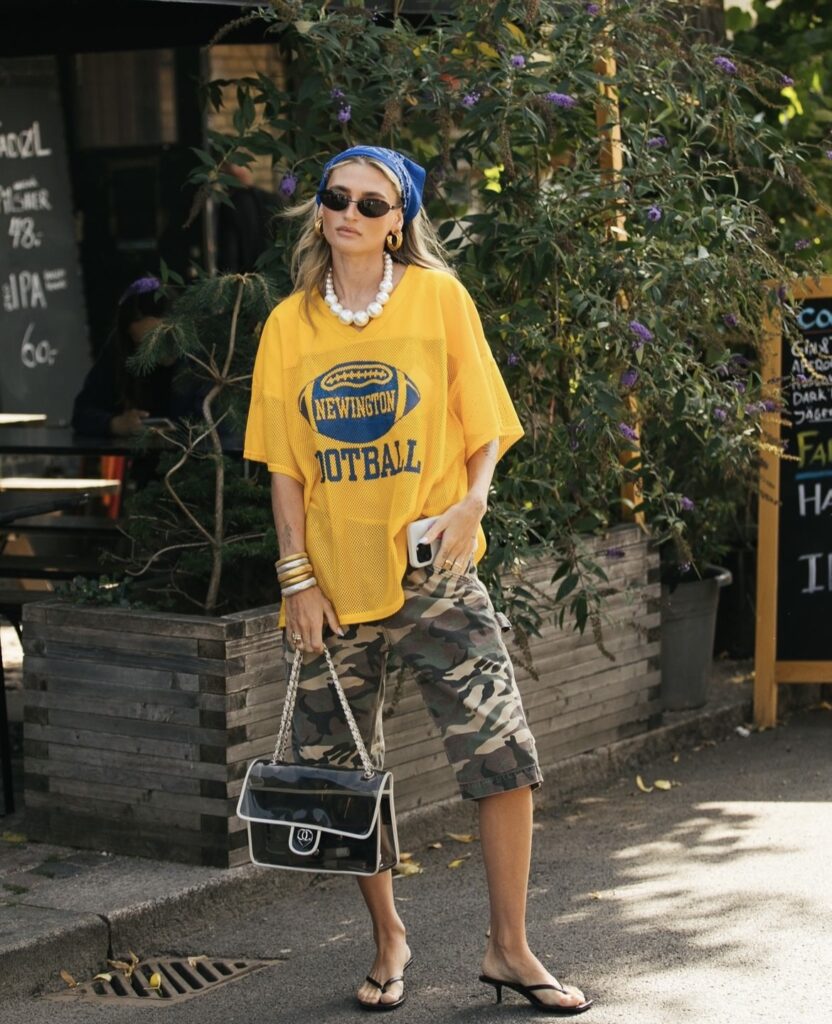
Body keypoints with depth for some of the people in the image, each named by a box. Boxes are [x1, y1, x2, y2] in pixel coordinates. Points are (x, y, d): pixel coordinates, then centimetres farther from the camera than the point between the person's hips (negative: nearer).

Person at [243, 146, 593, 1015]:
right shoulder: (290, 325, 6)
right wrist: (298, 577, -2)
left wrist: (472, 499, -17)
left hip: (432, 575, -2)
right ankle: (388, 940, 28)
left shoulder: (438, 299, 1)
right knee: (343, 779, 8)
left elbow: (485, 427, 2)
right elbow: (284, 465, 6)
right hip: (333, 584, 2)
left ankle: (509, 950, 8)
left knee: (504, 759, -8)